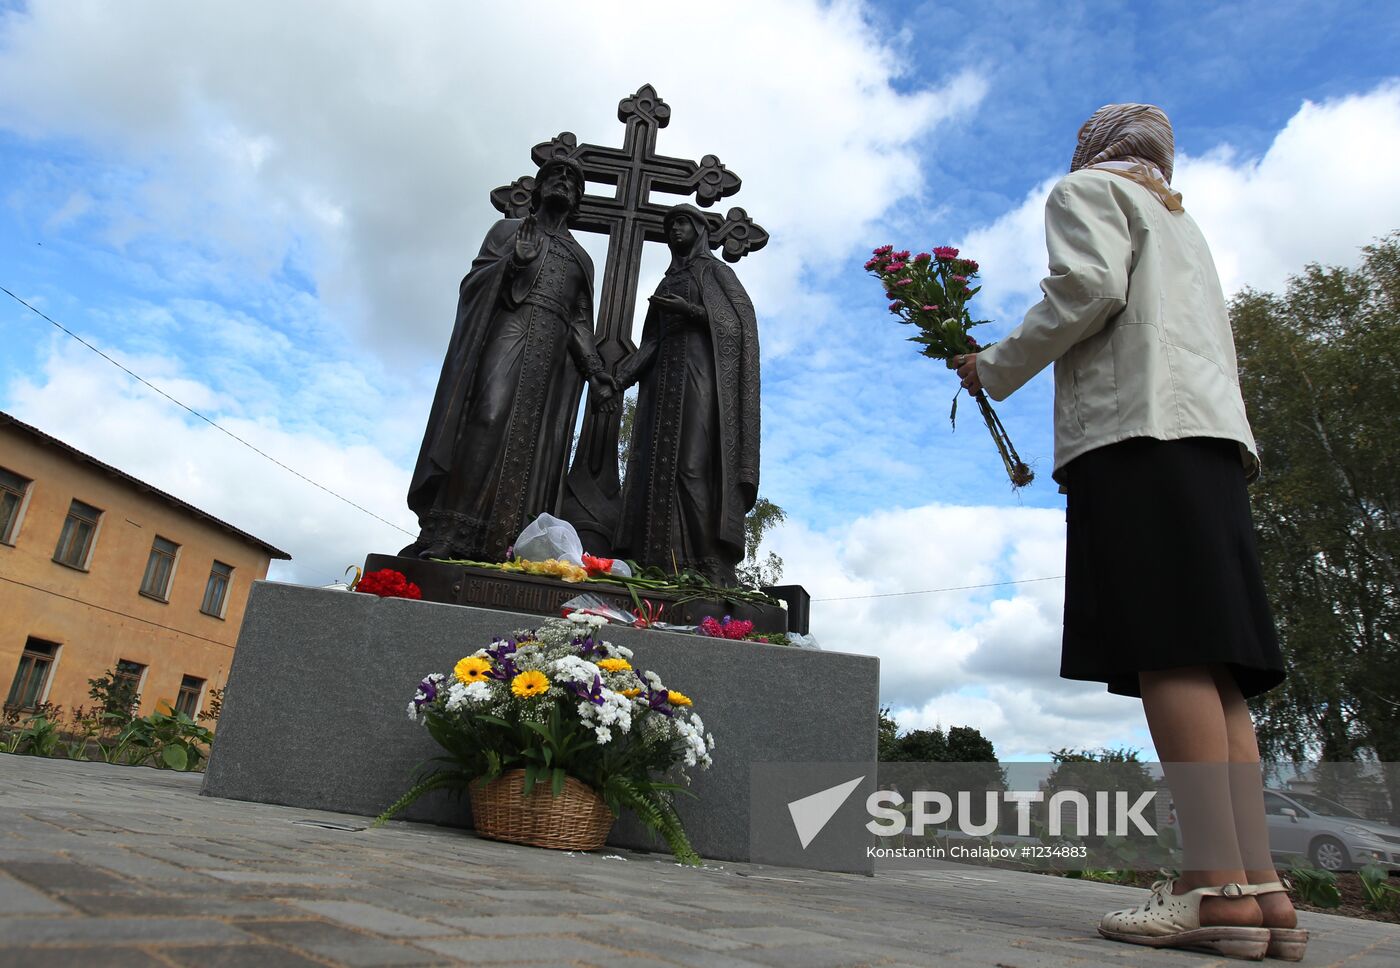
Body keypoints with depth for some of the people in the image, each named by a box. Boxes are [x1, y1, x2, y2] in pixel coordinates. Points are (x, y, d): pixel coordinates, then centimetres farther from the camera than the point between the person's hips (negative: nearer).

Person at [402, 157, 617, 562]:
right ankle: (444, 537, -28)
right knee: (487, 420, -22)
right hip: (505, 333, -3)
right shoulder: (508, 229, 20)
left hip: (552, 353, 3)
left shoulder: (581, 259, 27)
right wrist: (512, 262, -10)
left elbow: (580, 324, 18)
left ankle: (500, 546, -17)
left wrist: (595, 370, 2)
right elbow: (471, 283, 9)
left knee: (531, 441, -10)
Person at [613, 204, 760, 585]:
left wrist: (691, 311, -14)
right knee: (658, 466, -7)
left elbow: (740, 323, -2)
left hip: (701, 374, -6)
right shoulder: (666, 284, 28)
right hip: (664, 380, 6)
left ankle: (708, 568, -24)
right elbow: (651, 342, 18)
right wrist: (617, 375, 3)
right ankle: (663, 565, -12)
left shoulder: (716, 271, 12)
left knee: (695, 465, -19)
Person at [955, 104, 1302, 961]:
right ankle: (1262, 886, -5)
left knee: (1167, 651, -16)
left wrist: (997, 369, 1)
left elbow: (1089, 288, -8)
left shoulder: (1088, 190, 12)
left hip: (1136, 431, -8)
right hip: (1212, 436, 8)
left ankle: (1218, 885, -19)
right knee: (1207, 661, -1)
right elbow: (1221, 353, 28)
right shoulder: (1181, 222, 35)